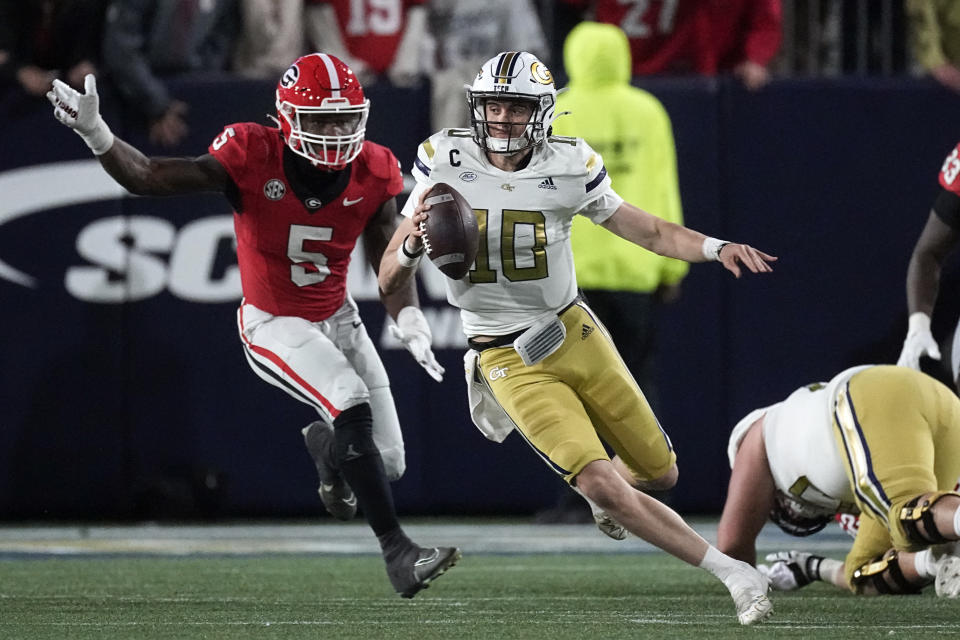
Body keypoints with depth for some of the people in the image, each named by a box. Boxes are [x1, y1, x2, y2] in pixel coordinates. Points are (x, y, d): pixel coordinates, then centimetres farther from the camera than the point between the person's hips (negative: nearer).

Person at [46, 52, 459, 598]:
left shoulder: (372, 173, -13)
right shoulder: (252, 158, -23)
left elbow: (391, 268, -8)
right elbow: (148, 179, -24)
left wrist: (408, 318, -28)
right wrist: (96, 134, -41)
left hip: (337, 318, 5)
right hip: (274, 324, -5)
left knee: (388, 463, 5)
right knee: (353, 407, -29)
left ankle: (324, 443, 45)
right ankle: (398, 552, -24)